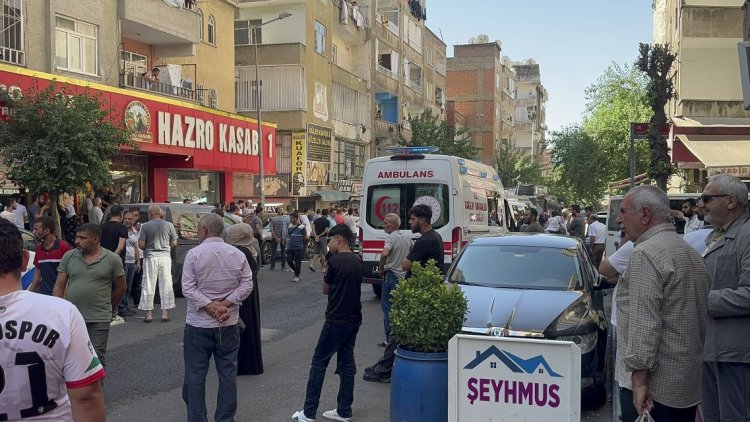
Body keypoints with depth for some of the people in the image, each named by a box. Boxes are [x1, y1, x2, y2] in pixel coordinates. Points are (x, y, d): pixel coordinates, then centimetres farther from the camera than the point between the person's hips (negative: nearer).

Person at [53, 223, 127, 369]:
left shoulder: (112, 259, -3)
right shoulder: (68, 257, 5)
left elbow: (120, 288, 7)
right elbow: (59, 286, 6)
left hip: (99, 320, -3)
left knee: (97, 358, 0)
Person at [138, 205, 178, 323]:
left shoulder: (145, 226, -4)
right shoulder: (168, 225, 1)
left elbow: (141, 245, -7)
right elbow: (174, 243, 4)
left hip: (150, 257, -1)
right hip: (165, 257, 1)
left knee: (148, 286, 6)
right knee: (166, 285, 7)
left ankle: (149, 313, 8)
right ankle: (165, 313, 8)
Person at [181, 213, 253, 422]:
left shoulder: (194, 253, -10)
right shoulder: (237, 254, -1)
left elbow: (188, 288, -14)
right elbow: (246, 285, -4)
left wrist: (210, 307, -14)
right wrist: (224, 304, -8)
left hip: (198, 323, -3)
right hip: (229, 323, 3)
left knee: (195, 375, 7)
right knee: (228, 373, 11)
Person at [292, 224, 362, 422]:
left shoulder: (335, 261, -15)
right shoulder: (357, 261, 7)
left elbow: (326, 290, -4)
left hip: (336, 320, -7)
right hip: (354, 319, 7)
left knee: (319, 363, 1)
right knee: (346, 362, 12)